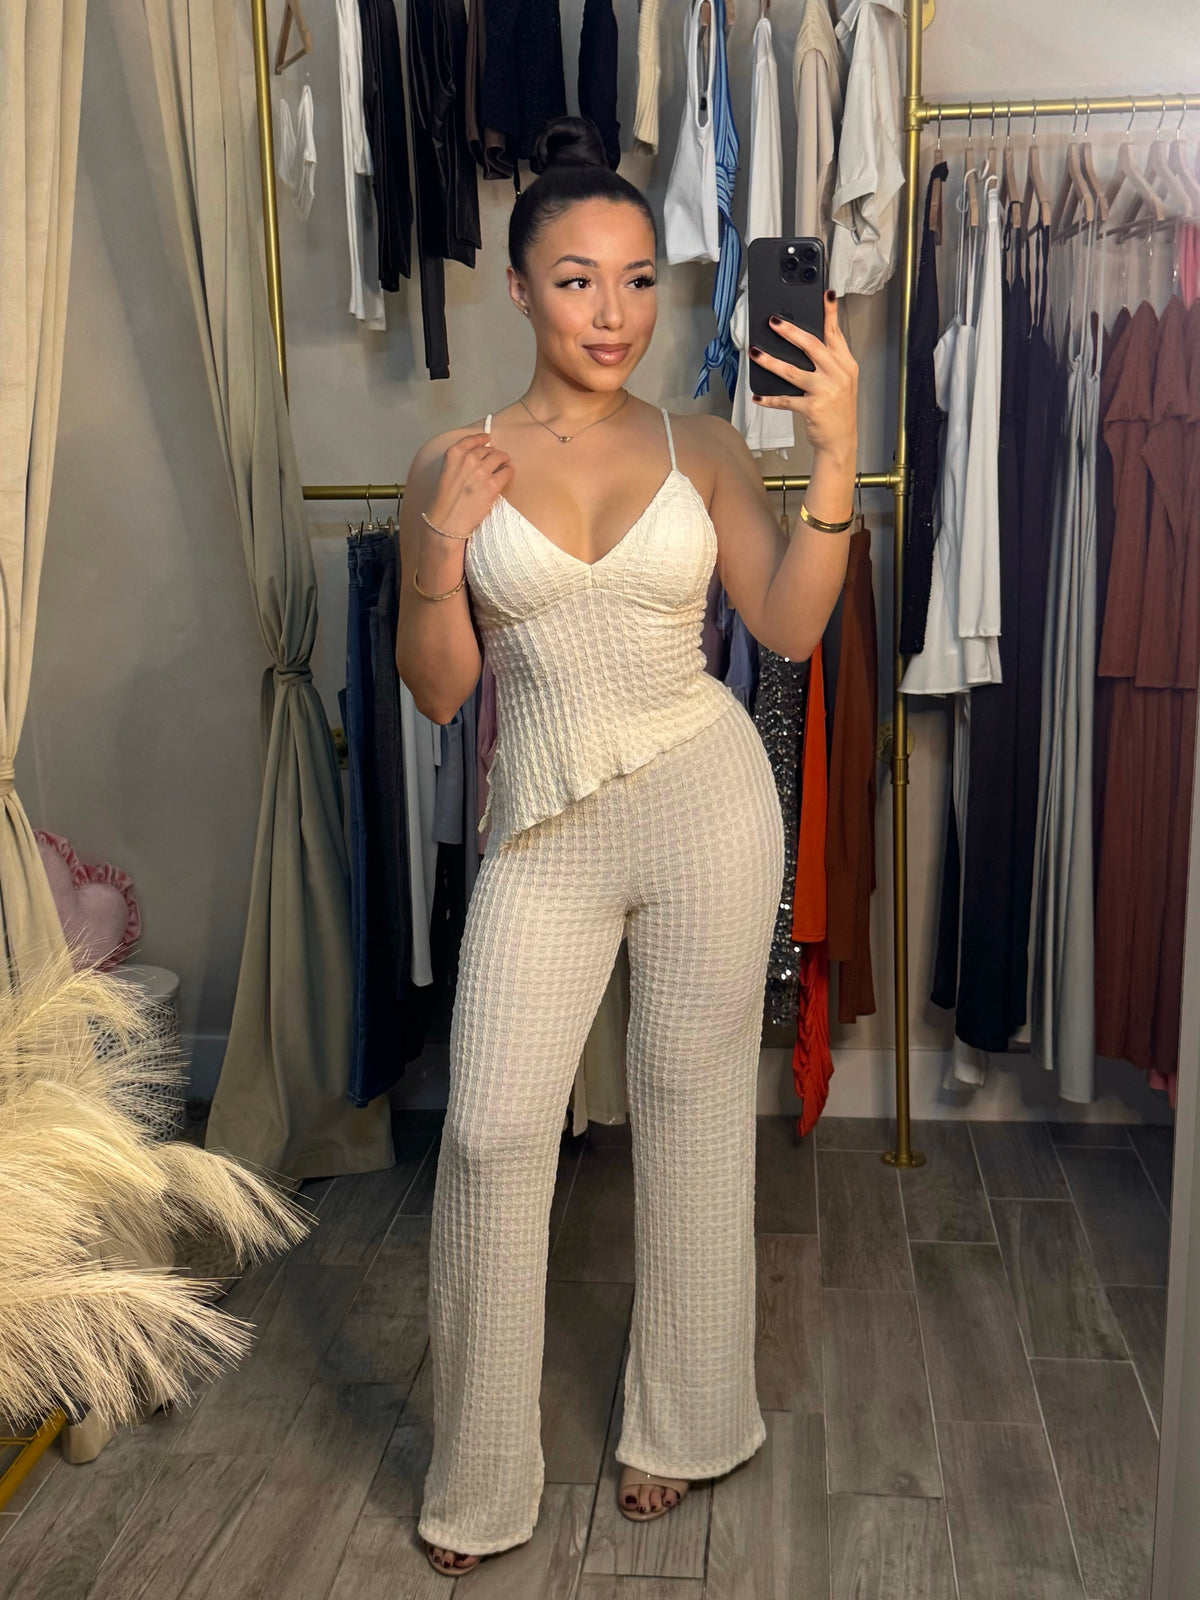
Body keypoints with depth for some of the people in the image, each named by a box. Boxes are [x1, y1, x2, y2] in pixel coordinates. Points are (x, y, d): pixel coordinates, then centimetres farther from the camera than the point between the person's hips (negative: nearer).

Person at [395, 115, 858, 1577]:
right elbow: (437, 692, 2)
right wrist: (437, 557, -15)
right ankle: (478, 1479, 21)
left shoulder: (703, 450, 3)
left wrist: (837, 458, -16)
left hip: (707, 801, 0)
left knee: (694, 1112, 10)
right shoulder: (455, 466, 2)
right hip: (544, 828, 0)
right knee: (490, 1134, -1)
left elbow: (790, 627, -6)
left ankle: (683, 1424, 32)